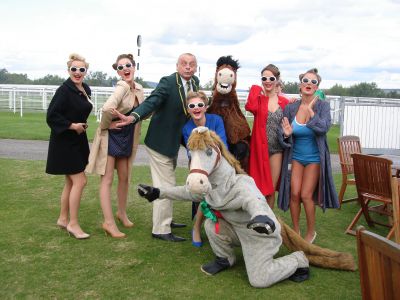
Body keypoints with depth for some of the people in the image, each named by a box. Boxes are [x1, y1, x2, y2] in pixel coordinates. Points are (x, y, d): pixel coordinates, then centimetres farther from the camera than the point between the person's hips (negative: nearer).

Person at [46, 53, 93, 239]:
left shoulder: (86, 90, 7)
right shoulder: (64, 90, -17)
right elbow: (51, 116, -21)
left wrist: (82, 125, 8)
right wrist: (72, 126, -18)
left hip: (78, 140, 8)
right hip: (64, 142, -8)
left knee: (71, 182, 15)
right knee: (80, 181, -8)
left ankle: (63, 219, 28)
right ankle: (73, 224, 3)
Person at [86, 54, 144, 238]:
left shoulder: (139, 89, 3)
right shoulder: (122, 87, -21)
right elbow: (107, 108, -36)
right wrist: (106, 125, -20)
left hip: (126, 138, 7)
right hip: (110, 136, -7)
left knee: (124, 177, 15)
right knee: (107, 179, -2)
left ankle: (122, 213, 34)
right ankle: (109, 222, 2)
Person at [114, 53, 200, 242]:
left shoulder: (195, 82, 2)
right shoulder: (168, 82, -20)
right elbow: (151, 102, -33)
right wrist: (133, 117, -48)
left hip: (174, 142, 8)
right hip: (161, 142, -8)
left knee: (168, 184, 22)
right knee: (165, 186, -3)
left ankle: (165, 220, 39)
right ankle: (161, 230, 9)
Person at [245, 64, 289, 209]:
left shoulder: (284, 102, 5)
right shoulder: (258, 97, -1)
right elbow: (250, 107, -24)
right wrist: (257, 89, -12)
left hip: (276, 149, 2)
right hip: (259, 148, -2)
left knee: (271, 189, 10)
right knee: (259, 187, 5)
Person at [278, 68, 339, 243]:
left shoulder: (323, 106, -10)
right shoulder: (290, 108, -5)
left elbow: (324, 128, -25)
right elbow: (284, 136, -1)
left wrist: (310, 111, -28)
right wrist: (287, 134, -23)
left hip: (314, 158, -2)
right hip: (295, 157, 2)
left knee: (306, 195, -4)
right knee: (294, 194, -2)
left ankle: (311, 232, 20)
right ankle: (295, 231, 19)